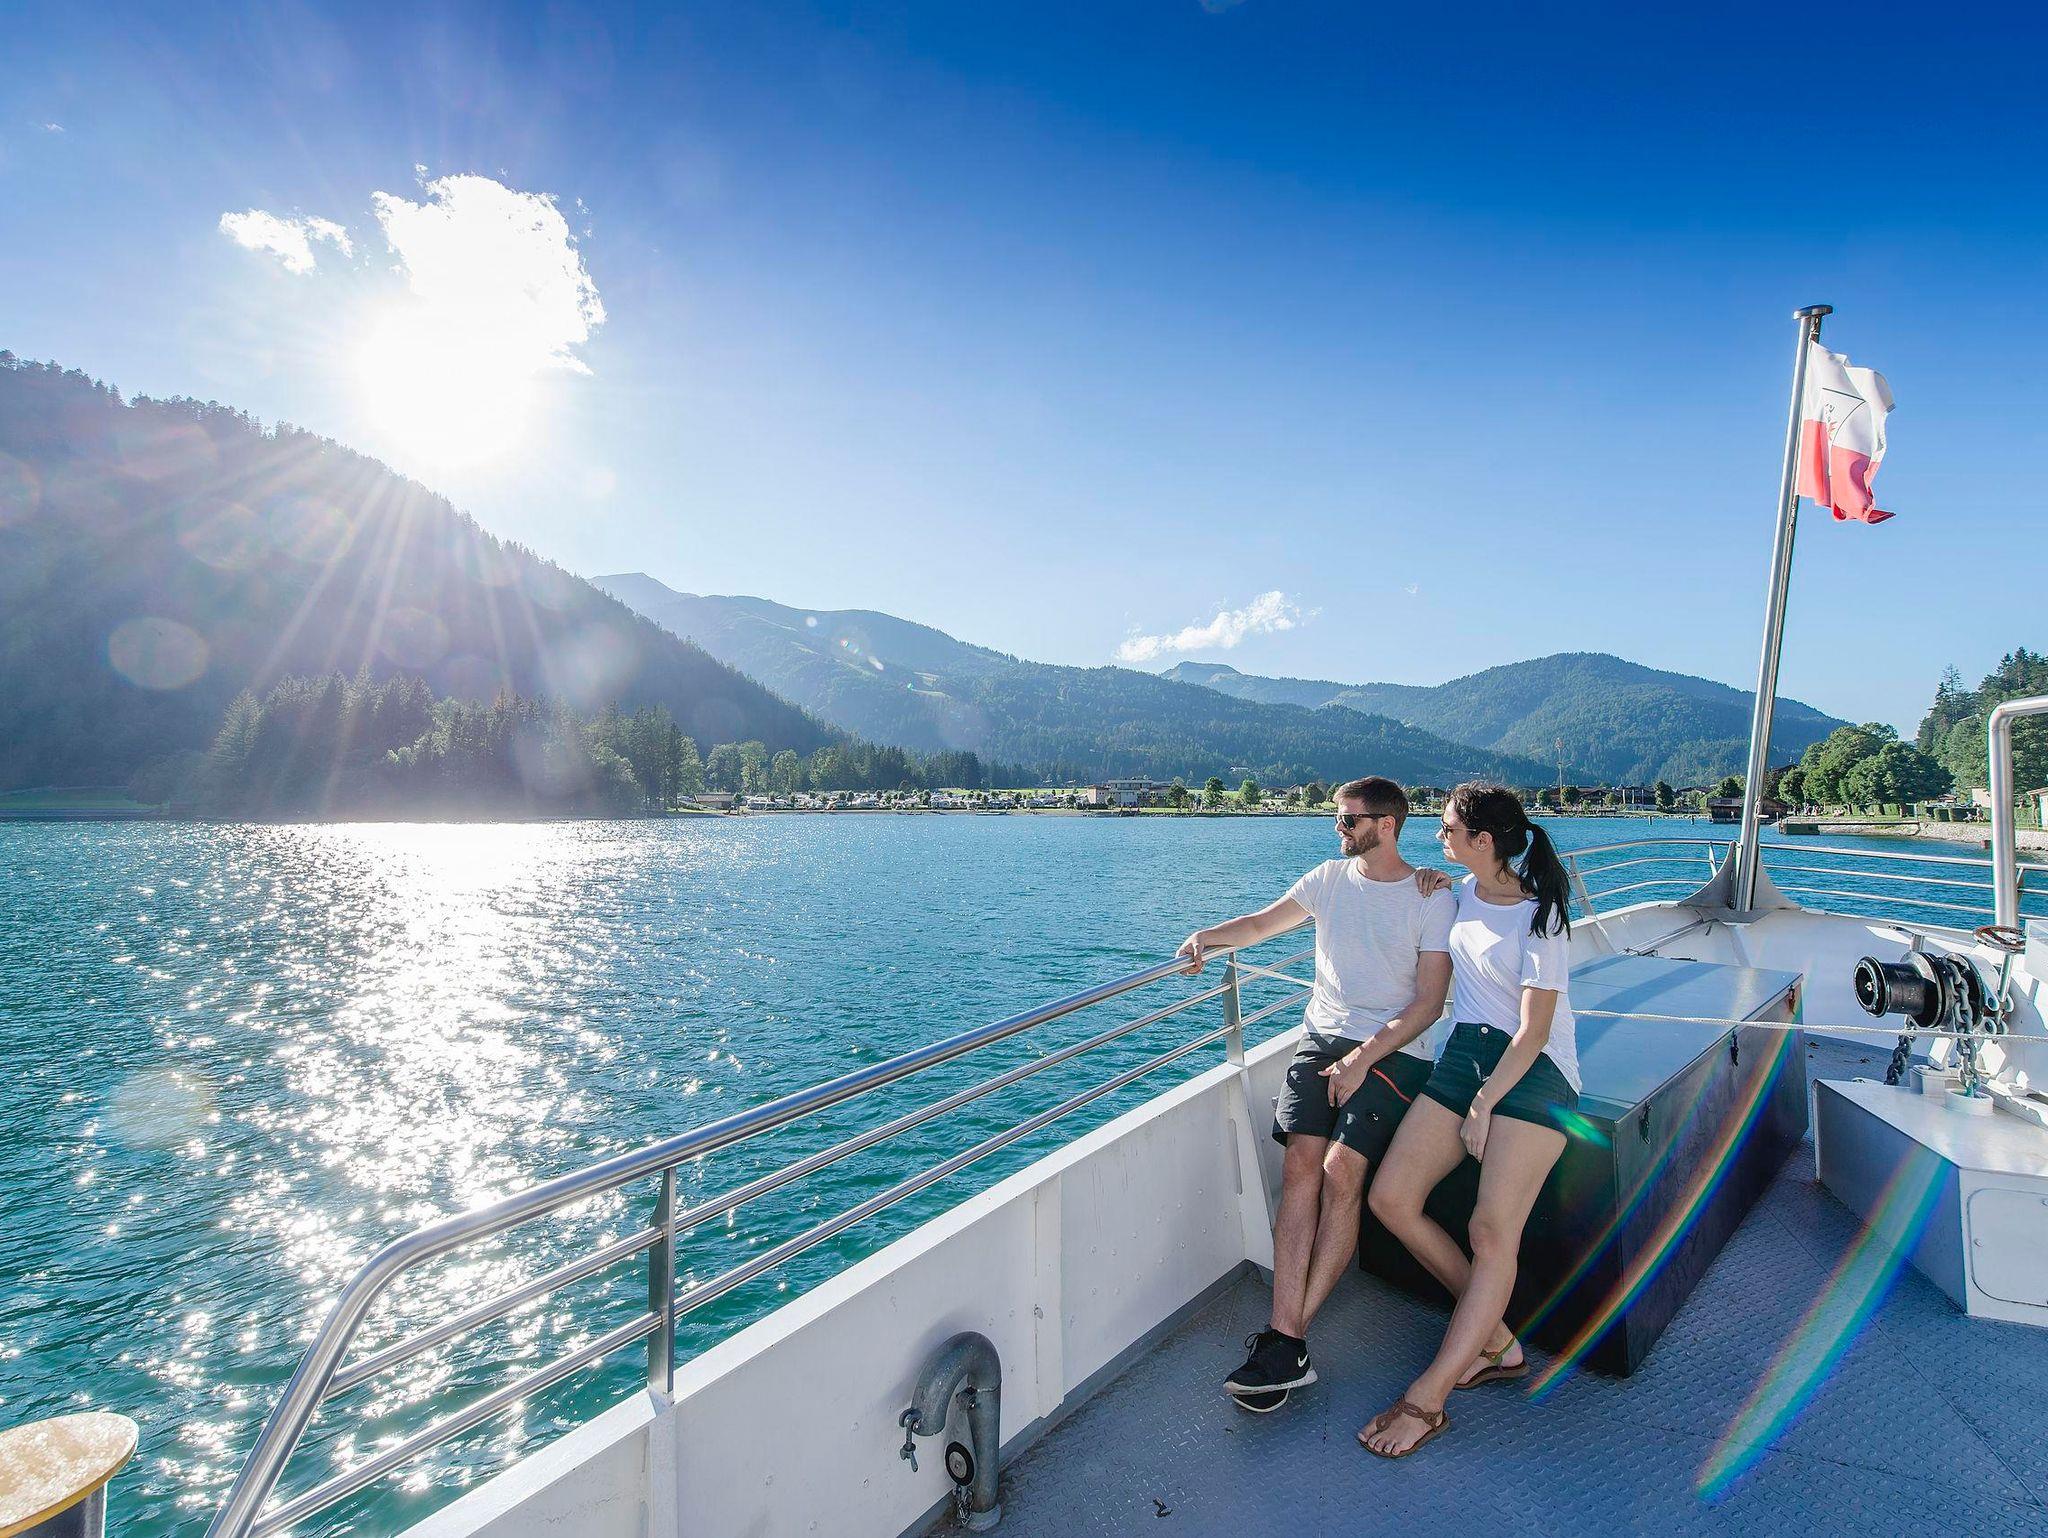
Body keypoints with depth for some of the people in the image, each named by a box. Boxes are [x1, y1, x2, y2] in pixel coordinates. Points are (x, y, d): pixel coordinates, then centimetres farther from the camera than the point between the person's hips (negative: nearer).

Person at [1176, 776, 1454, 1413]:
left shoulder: (1432, 899, -1)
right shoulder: (1330, 878, 12)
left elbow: (1428, 1003, -5)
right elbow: (1263, 922, 19)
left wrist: (1364, 1058, -15)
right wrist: (1207, 937, -1)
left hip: (1393, 1051, -3)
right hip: (1323, 1038, 4)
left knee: (1341, 1171, -22)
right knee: (1301, 1162, -18)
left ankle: (1285, 1339, -16)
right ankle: (1287, 1341, -20)